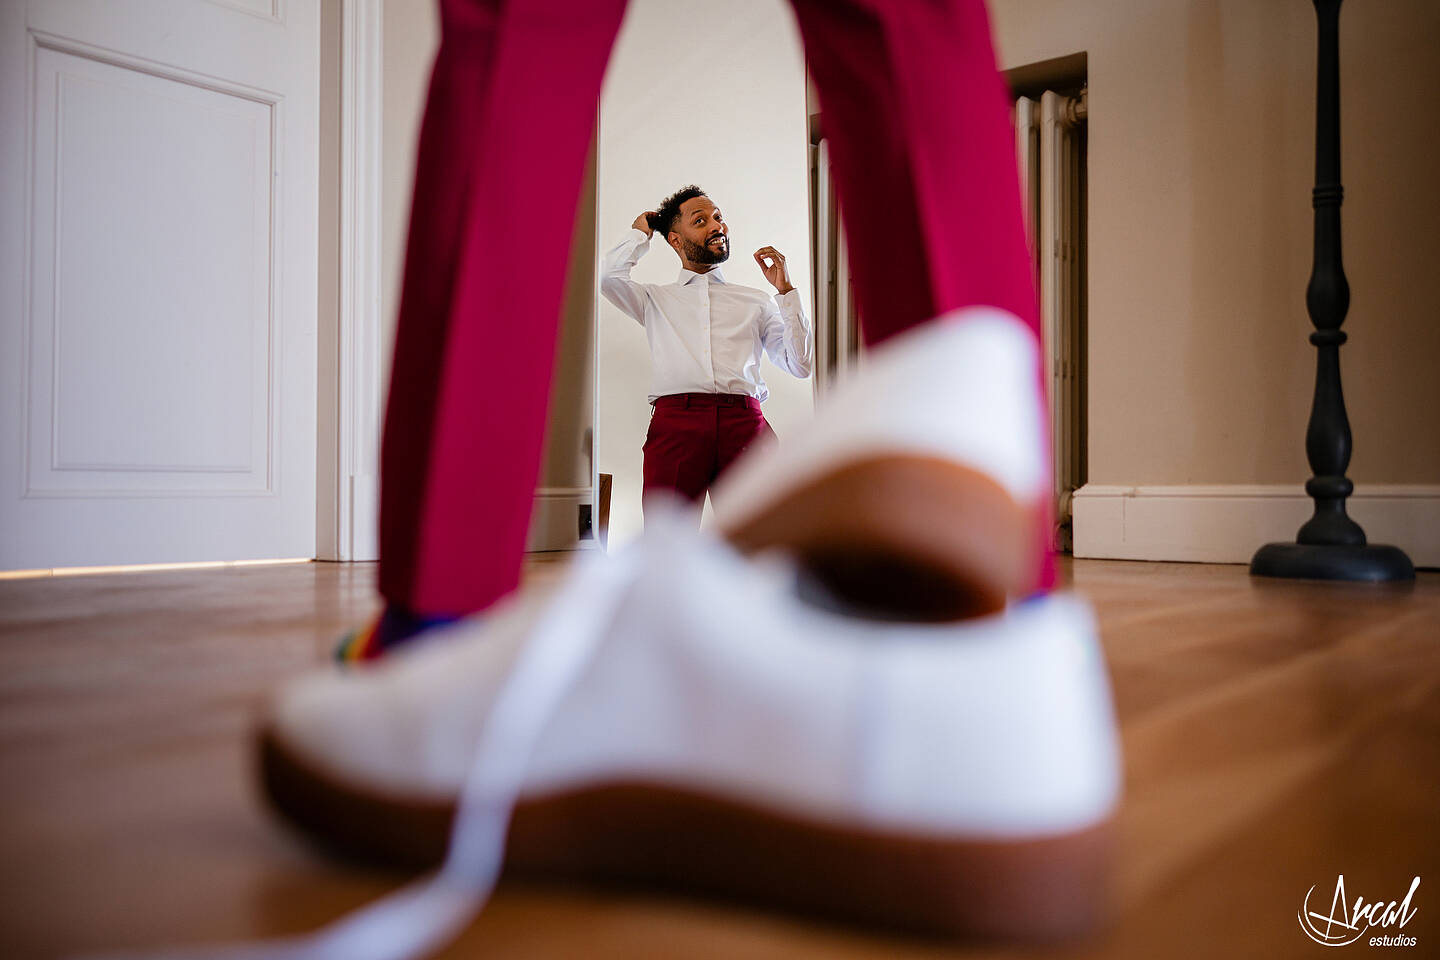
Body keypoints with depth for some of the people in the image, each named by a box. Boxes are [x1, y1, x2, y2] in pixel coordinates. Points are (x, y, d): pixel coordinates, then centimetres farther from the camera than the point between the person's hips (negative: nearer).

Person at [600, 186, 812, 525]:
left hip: (745, 421, 1)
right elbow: (608, 276, 2)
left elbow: (800, 364, 17)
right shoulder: (655, 299, 23)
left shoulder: (755, 301, 25)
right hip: (676, 420, -1)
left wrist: (785, 289, 13)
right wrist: (640, 233, 20)